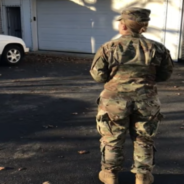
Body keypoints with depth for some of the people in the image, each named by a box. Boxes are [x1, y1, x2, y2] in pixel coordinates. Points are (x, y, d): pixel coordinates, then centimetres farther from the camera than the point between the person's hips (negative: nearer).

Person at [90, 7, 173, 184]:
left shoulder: (108, 48, -8)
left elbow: (98, 76, -4)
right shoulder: (157, 48, -2)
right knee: (143, 140, 18)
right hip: (146, 102, 2)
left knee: (112, 140, 16)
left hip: (115, 101, -1)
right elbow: (165, 74, 7)